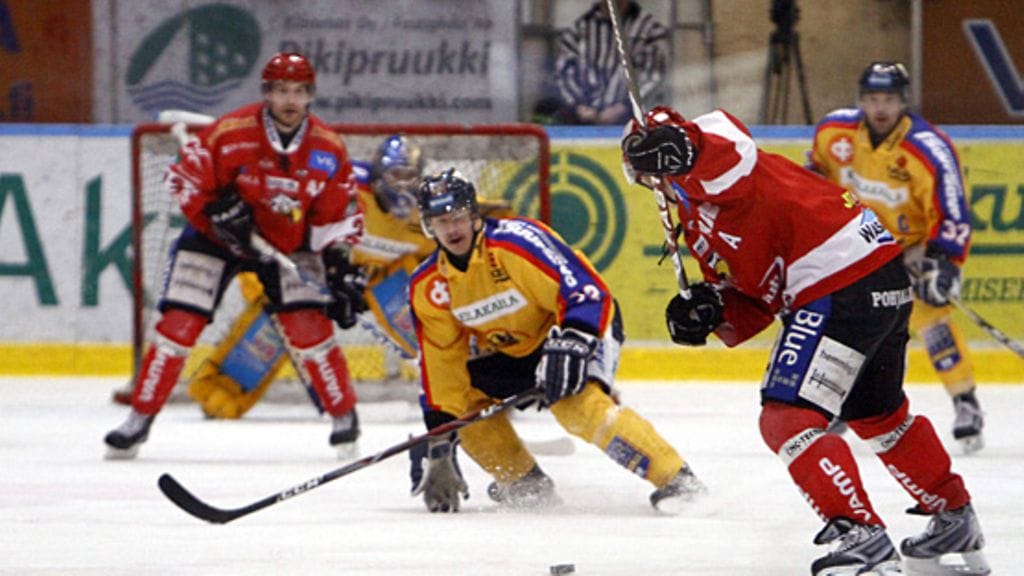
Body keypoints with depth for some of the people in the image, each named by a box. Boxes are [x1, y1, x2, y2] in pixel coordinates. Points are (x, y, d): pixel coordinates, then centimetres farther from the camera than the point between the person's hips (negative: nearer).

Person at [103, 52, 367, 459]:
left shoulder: (328, 150, -11)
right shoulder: (230, 134, -22)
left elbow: (338, 216, -3)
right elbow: (184, 179, -12)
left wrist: (340, 268, -11)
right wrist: (216, 209, -26)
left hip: (289, 242, 2)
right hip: (215, 237, -2)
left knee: (308, 328, -12)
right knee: (178, 325, -8)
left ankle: (344, 414, 6)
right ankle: (140, 417, 3)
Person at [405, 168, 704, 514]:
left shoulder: (517, 242, -29)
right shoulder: (428, 288, -9)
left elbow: (587, 292, -32)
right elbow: (440, 365, -6)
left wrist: (571, 346, -46)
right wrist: (437, 441, -11)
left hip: (587, 327, -8)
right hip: (510, 351, 8)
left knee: (576, 402, -32)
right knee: (468, 399, -8)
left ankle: (675, 477, -32)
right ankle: (527, 486, 9)